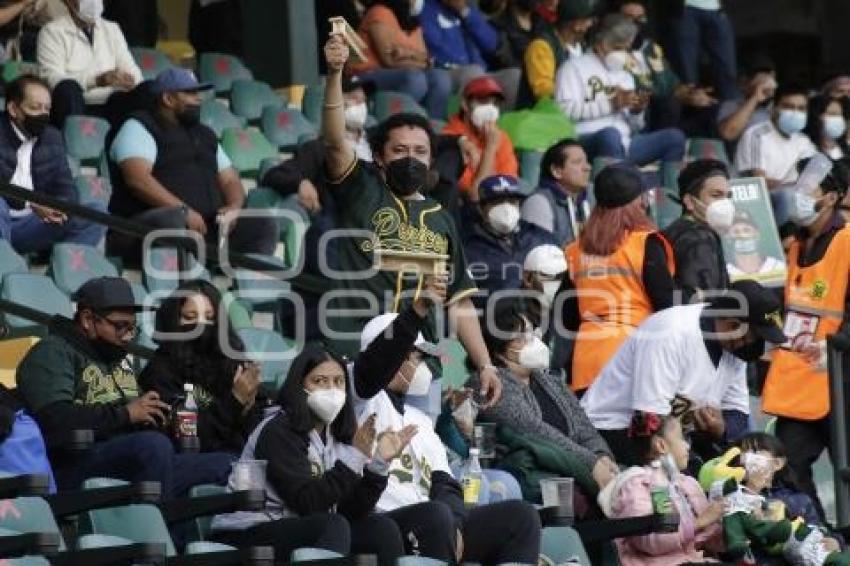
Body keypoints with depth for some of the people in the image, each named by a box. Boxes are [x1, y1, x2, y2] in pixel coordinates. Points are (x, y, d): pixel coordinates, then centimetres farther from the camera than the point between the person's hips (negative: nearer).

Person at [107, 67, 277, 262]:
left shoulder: (204, 135, 27)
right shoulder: (138, 128, 3)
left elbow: (230, 179, 26)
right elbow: (138, 179, -13)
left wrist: (233, 207, 0)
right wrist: (183, 210, -23)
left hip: (208, 226, 7)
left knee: (264, 226, -15)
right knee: (173, 221, -41)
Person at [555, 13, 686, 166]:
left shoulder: (625, 76, 27)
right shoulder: (575, 67, 7)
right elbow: (565, 110, -10)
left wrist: (637, 111, 2)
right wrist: (611, 104, -12)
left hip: (623, 147, 6)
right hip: (586, 143, -6)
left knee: (674, 137, -13)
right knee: (610, 135, -39)